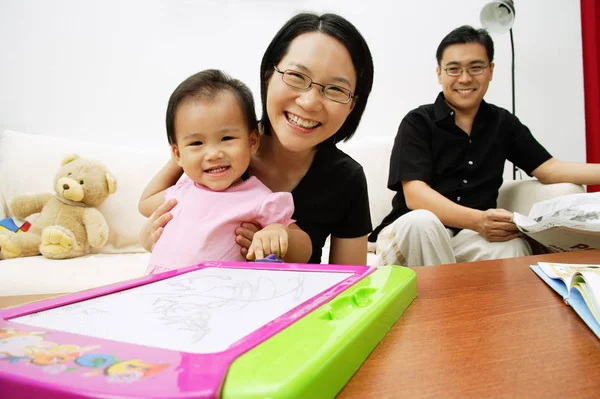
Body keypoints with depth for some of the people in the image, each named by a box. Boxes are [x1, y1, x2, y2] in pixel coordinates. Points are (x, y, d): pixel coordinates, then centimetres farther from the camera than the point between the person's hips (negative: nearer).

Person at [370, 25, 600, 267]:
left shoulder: (503, 123, 12)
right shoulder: (417, 122, -3)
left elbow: (550, 170, 8)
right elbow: (414, 194, -15)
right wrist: (477, 220, -29)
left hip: (472, 237, 2)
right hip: (412, 233, -1)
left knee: (512, 248, -31)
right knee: (421, 221, -36)